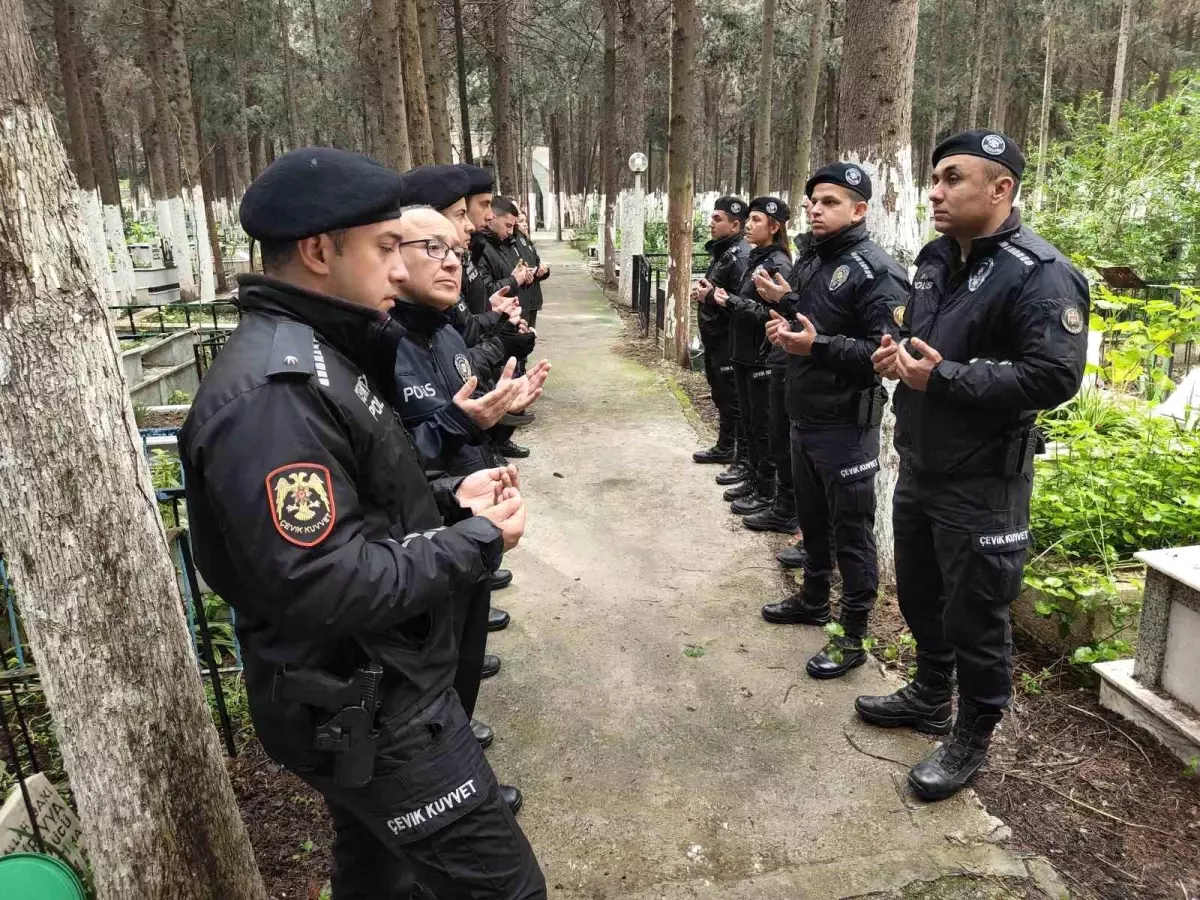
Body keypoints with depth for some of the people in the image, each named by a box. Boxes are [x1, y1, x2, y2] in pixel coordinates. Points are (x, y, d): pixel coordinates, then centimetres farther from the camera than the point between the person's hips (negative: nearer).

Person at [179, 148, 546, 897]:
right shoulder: (273, 390, -27)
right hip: (370, 710, -10)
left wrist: (449, 500, 1)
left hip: (375, 688, 10)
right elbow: (326, 588, -31)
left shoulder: (314, 357, 8)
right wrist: (478, 540, -20)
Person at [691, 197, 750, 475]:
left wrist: (710, 297, -22)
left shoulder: (740, 257, -19)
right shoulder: (720, 251, 13)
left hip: (730, 342, -10)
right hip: (714, 338, 10)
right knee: (720, 397, 20)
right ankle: (724, 447, 34)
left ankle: (744, 459, 6)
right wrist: (702, 293, 5)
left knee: (735, 401, -3)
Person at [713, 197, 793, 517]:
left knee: (764, 425, 1)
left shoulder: (778, 264, -14)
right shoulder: (754, 258, 12)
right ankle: (753, 479, 28)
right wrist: (726, 298, 1)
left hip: (764, 358, -9)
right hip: (744, 353, 9)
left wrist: (730, 300, -20)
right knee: (748, 420, 16)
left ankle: (767, 492, 11)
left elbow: (773, 313, -22)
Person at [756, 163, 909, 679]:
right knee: (812, 518, 21)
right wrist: (784, 320, 4)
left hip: (845, 426, -9)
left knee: (851, 531, 2)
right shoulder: (808, 261, 13)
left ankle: (853, 636, 14)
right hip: (803, 418, 9)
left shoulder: (876, 271, -15)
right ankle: (813, 599, 39)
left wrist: (817, 345, -31)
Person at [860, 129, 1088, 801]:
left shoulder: (1040, 275, -18)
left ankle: (973, 739, 26)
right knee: (920, 595, 22)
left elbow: (1055, 376, -26)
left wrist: (944, 377, -25)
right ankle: (931, 697, 44)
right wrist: (898, 354, 0)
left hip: (982, 487, -8)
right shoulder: (937, 257, 9)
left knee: (975, 617, 6)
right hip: (919, 469, 9)